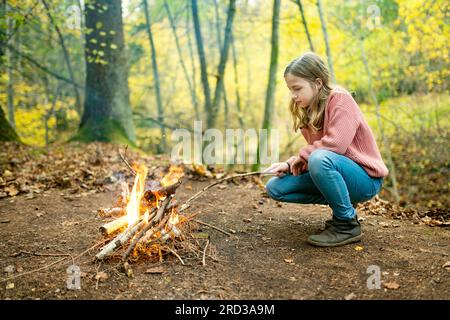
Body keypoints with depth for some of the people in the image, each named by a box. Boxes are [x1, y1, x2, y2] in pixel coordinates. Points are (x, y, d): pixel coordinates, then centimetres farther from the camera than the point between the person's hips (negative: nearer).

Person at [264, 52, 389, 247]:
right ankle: (341, 203, 6)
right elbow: (310, 155, 7)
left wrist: (302, 155, -14)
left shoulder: (340, 98, -16)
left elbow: (335, 145, -28)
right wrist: (289, 165, -11)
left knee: (320, 159, -38)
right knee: (275, 187, -2)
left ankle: (347, 224, -17)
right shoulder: (309, 111, 7)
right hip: (333, 172, 8)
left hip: (365, 179, -8)